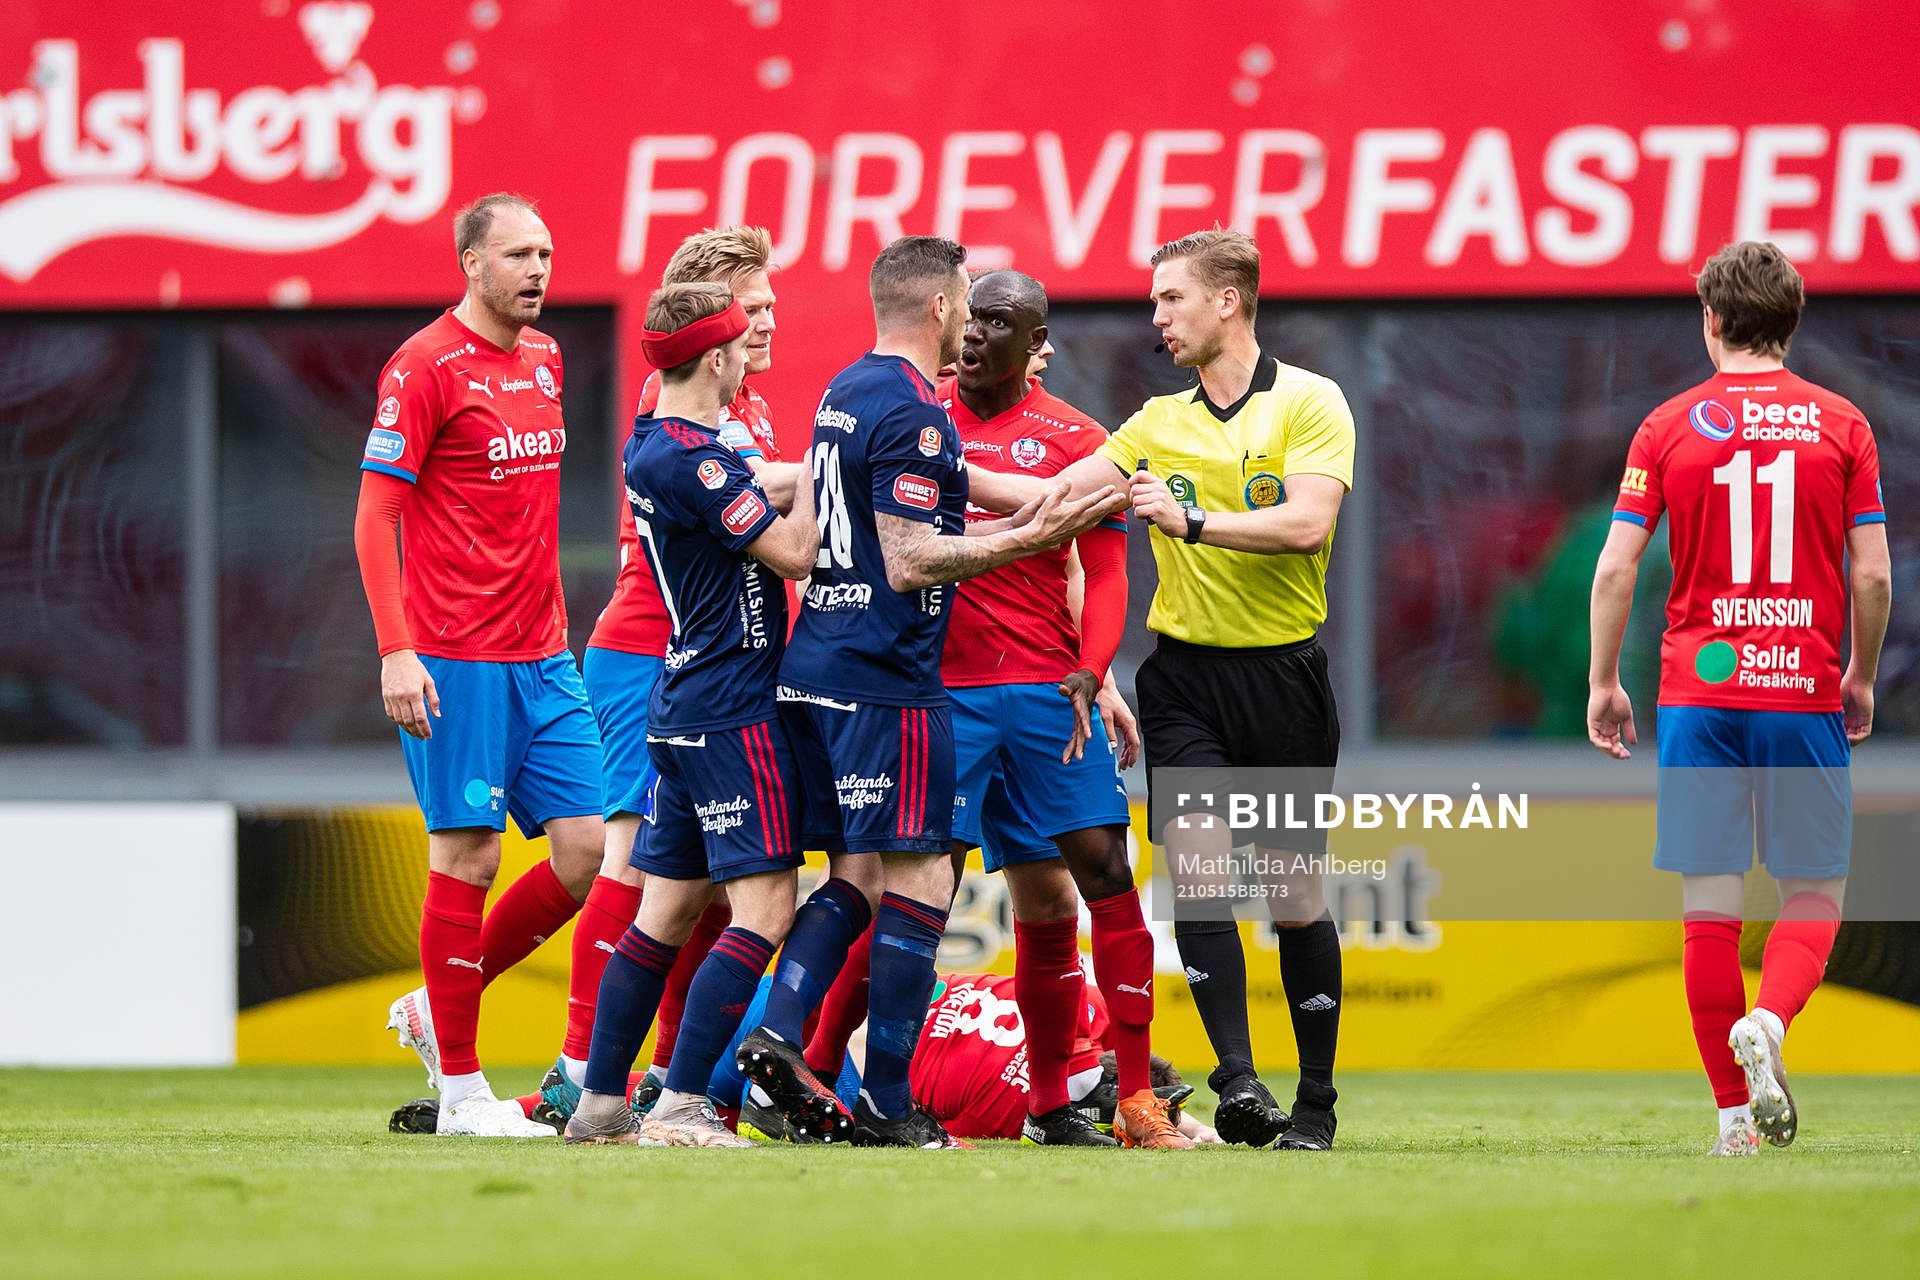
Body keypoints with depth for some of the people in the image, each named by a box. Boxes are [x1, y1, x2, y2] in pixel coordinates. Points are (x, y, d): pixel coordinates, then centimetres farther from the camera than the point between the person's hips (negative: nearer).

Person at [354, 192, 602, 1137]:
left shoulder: (545, 361, 15)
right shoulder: (424, 367, -8)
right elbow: (375, 517, -10)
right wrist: (396, 651, -18)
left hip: (543, 658, 7)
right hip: (455, 661, -7)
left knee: (586, 852, 1)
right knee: (469, 856, -5)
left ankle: (439, 1008, 19)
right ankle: (460, 1089, 2)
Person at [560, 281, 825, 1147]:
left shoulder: (653, 448, 13)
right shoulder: (690, 458, -17)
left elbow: (755, 488, 28)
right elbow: (792, 553, -16)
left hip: (681, 710, 10)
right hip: (731, 710, -10)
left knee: (667, 908, 12)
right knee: (764, 906, -10)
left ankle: (601, 1102, 14)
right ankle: (680, 1106, -15)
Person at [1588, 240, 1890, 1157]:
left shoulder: (1669, 427, 1)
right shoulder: (1839, 426, 2)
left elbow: (1615, 568, -2)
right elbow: (1873, 577, -1)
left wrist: (1603, 684, 8)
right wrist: (1861, 678, 13)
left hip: (1699, 694, 0)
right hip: (1805, 694, 0)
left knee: (1710, 906, 4)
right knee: (1813, 894, 7)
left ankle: (1734, 1113, 4)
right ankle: (1768, 1023, -21)